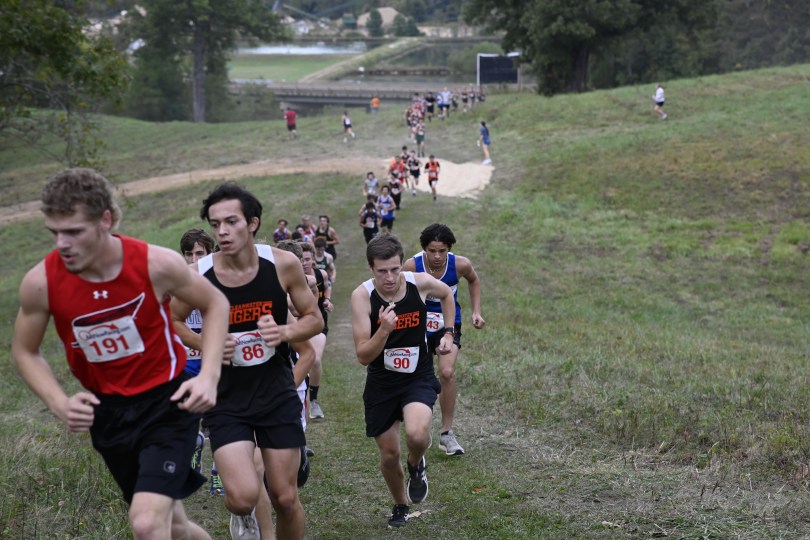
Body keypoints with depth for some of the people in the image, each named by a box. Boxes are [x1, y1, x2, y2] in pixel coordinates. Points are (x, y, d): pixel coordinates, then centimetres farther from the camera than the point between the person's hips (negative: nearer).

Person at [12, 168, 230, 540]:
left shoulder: (157, 264, -21)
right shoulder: (40, 282, -16)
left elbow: (215, 304, -2)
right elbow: (24, 352, 1)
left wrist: (209, 376, -15)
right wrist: (60, 404, -16)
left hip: (167, 401, -3)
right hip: (106, 412, 3)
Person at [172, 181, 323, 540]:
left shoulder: (283, 264, -10)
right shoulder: (199, 276, -12)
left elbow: (314, 319, 3)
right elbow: (170, 323, 6)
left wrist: (285, 332, -18)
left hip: (277, 393, 1)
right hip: (227, 399, -1)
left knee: (285, 499, 6)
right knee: (243, 497, -16)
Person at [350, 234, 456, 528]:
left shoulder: (420, 282, -14)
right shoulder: (362, 296, -20)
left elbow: (446, 294, 12)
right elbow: (363, 356, -21)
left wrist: (448, 334, 8)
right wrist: (384, 330, -38)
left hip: (419, 377, 0)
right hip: (381, 383, 0)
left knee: (417, 434, -28)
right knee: (389, 454, 9)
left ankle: (417, 466, 8)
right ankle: (401, 505, 39)